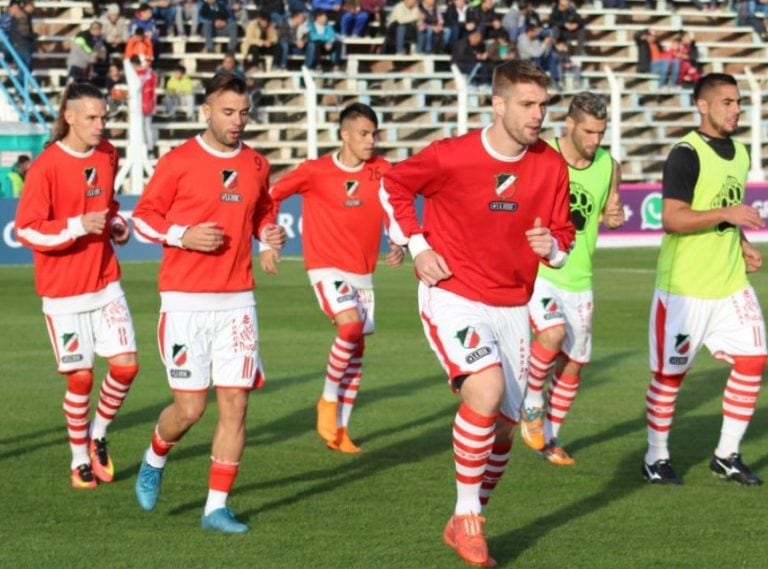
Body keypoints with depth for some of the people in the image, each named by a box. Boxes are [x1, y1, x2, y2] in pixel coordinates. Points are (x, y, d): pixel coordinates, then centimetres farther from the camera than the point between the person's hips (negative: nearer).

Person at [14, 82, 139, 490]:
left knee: (125, 364, -3)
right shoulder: (46, 167, -14)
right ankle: (79, 461, 17)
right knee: (80, 377, -1)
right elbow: (27, 230, -15)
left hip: (106, 282, 5)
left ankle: (98, 436, 22)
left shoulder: (107, 156, 6)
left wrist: (117, 224, 5)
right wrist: (78, 226, -25)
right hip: (64, 290, -5)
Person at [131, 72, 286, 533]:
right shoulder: (178, 162, -5)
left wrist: (270, 234, 3)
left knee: (235, 404, -2)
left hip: (237, 302, 4)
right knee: (190, 408, -2)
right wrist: (182, 235, -16)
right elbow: (144, 217, 0)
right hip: (185, 301, -4)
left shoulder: (257, 165, 8)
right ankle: (155, 460, 31)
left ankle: (217, 507, 6)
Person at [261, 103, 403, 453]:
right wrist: (267, 244, -5)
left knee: (356, 347, 8)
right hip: (327, 267, -5)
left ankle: (340, 427, 19)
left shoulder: (382, 171, 0)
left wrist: (399, 245, -5)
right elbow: (272, 197, 1)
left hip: (363, 272, 5)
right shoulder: (315, 172, -9)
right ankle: (329, 399, -7)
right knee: (351, 325, -27)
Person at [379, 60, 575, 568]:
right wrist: (417, 245, -6)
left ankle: (466, 526, 28)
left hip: (512, 307, 5)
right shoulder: (452, 156, -15)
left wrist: (553, 246, -14)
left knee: (502, 427, 8)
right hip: (453, 297, -5)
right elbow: (393, 186, 2)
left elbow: (563, 234, 10)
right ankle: (467, 515, -13)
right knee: (486, 390, -28)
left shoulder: (551, 165, -3)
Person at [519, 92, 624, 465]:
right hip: (535, 270, -5)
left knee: (573, 364, 8)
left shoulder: (609, 167, 1)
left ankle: (549, 438, 27)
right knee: (554, 333, -29)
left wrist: (613, 217, -5)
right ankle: (532, 400, -2)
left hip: (578, 279, 5)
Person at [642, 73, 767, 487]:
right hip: (685, 287, -7)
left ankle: (727, 456, 14)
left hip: (731, 283, 8)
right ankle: (656, 458, 16)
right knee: (670, 373, 2)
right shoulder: (687, 154, -15)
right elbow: (672, 219, -23)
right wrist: (728, 213, -26)